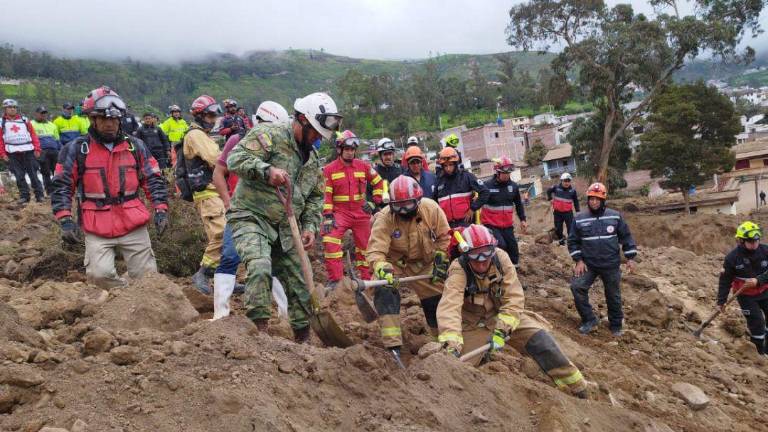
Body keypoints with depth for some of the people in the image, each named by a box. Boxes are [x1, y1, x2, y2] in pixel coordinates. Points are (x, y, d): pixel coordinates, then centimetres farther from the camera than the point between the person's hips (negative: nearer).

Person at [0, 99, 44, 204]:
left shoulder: (24, 120, 12)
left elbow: (33, 135, 8)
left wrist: (37, 149, -1)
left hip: (28, 152, 0)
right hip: (13, 154, 0)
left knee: (33, 175, 1)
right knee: (19, 176, -1)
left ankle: (39, 195, 5)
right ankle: (24, 195, 7)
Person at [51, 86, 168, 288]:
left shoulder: (135, 146, 6)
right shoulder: (76, 149, 0)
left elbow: (153, 180, 9)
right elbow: (62, 186, 2)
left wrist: (161, 210, -2)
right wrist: (65, 220, -9)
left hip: (133, 225, 2)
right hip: (97, 228, -1)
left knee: (147, 278, 3)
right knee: (100, 274, -16)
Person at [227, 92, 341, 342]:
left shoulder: (313, 158, 14)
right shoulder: (269, 134, -10)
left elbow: (316, 196, 20)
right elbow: (236, 158, -23)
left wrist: (310, 226, 5)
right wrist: (266, 170, -39)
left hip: (285, 230, 7)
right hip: (251, 219, -7)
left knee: (300, 285, 10)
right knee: (260, 268, -32)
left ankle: (302, 338, 25)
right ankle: (260, 327, -24)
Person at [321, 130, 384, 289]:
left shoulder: (363, 166, 3)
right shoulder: (329, 169, -4)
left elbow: (378, 183, 13)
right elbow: (326, 195, -7)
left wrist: (375, 202, 3)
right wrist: (327, 216, -14)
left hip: (361, 212, 3)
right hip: (340, 212, -3)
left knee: (364, 246, 12)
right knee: (331, 241, -24)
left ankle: (365, 278, 28)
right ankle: (335, 279, -16)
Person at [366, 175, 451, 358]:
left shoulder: (431, 208, -20)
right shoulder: (384, 218, -28)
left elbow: (444, 236, -3)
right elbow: (375, 251, -33)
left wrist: (441, 260, -6)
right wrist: (382, 268, -52)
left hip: (424, 264, 3)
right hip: (395, 263, -2)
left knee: (437, 300, 9)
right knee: (384, 290, -30)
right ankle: (393, 346, -27)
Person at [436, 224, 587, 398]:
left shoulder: (501, 258, -17)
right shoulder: (458, 271, -24)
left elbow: (514, 298, -18)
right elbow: (449, 306, -38)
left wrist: (501, 330, -30)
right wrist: (451, 343, -53)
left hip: (506, 316, 2)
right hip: (474, 325, -1)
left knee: (540, 339, -13)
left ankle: (576, 387, 3)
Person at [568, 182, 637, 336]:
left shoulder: (615, 216, -3)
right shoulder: (579, 219, -3)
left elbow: (626, 237, 4)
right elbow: (573, 241, 3)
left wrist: (630, 258, 1)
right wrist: (578, 260, -6)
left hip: (611, 265, 0)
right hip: (588, 264, 0)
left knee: (613, 296, 11)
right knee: (577, 287, -17)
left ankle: (616, 326, 29)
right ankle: (589, 319, -1)